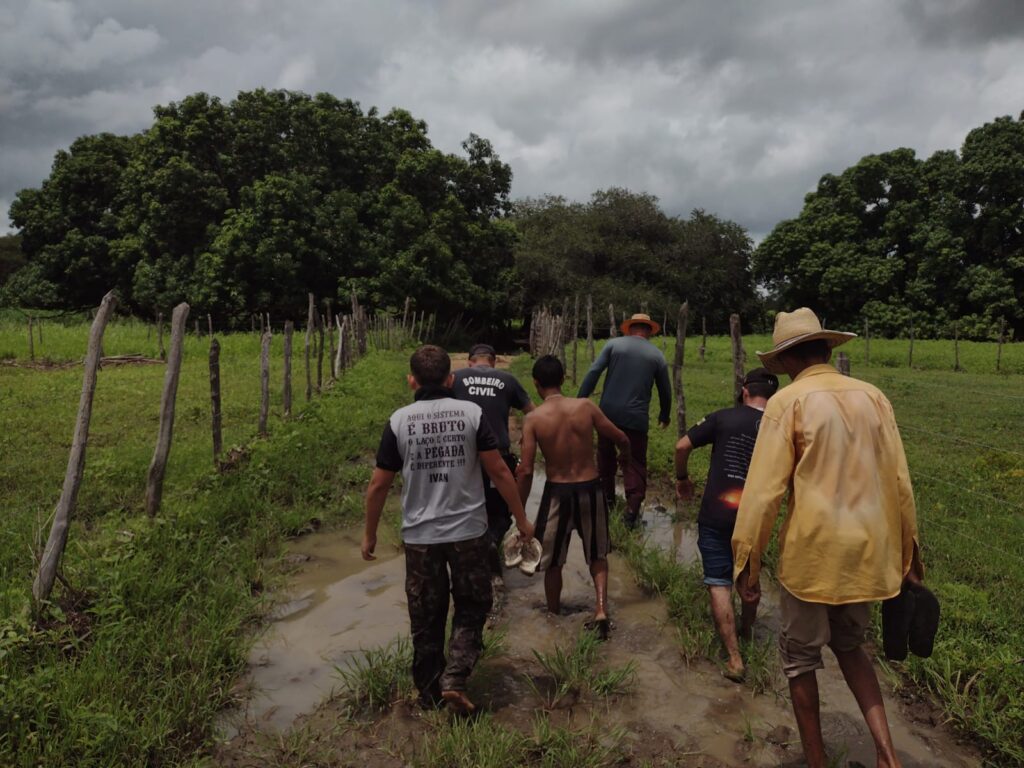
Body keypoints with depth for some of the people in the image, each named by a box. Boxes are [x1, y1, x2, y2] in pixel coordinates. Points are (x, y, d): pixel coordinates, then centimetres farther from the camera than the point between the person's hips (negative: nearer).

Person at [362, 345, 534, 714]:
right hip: (468, 531, -1)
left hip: (419, 535, 1)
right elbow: (499, 471, -6)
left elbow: (378, 485, 0)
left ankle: (430, 692, 29)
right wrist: (521, 519, 5)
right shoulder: (472, 413, -6)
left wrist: (370, 534, 12)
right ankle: (454, 680, 3)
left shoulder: (399, 421, -4)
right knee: (471, 608, 17)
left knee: (426, 618, 16)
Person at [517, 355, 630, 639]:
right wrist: (624, 456, 25)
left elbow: (525, 471, -12)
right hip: (591, 488, 2)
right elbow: (621, 439, 1)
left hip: (557, 492, -1)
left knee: (552, 562, 19)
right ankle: (601, 609, 9)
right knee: (597, 555, 24)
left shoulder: (533, 419, -10)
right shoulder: (585, 406, -6)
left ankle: (554, 616, 34)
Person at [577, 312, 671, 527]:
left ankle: (607, 496, 35)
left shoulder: (614, 344, 2)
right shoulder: (657, 355, 6)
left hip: (609, 412, 1)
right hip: (636, 417, -1)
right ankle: (632, 511, 1)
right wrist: (664, 415, 29)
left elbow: (593, 373, -8)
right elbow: (665, 391, 13)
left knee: (605, 455, 21)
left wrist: (580, 401, -6)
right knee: (635, 463, 8)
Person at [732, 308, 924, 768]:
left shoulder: (788, 402, -10)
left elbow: (764, 490, -13)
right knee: (849, 645, 27)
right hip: (869, 551, 5)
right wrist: (908, 554, 18)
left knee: (800, 657, 15)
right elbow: (899, 483, 7)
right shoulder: (872, 397, 4)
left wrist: (747, 562, -6)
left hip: (813, 552, -5)